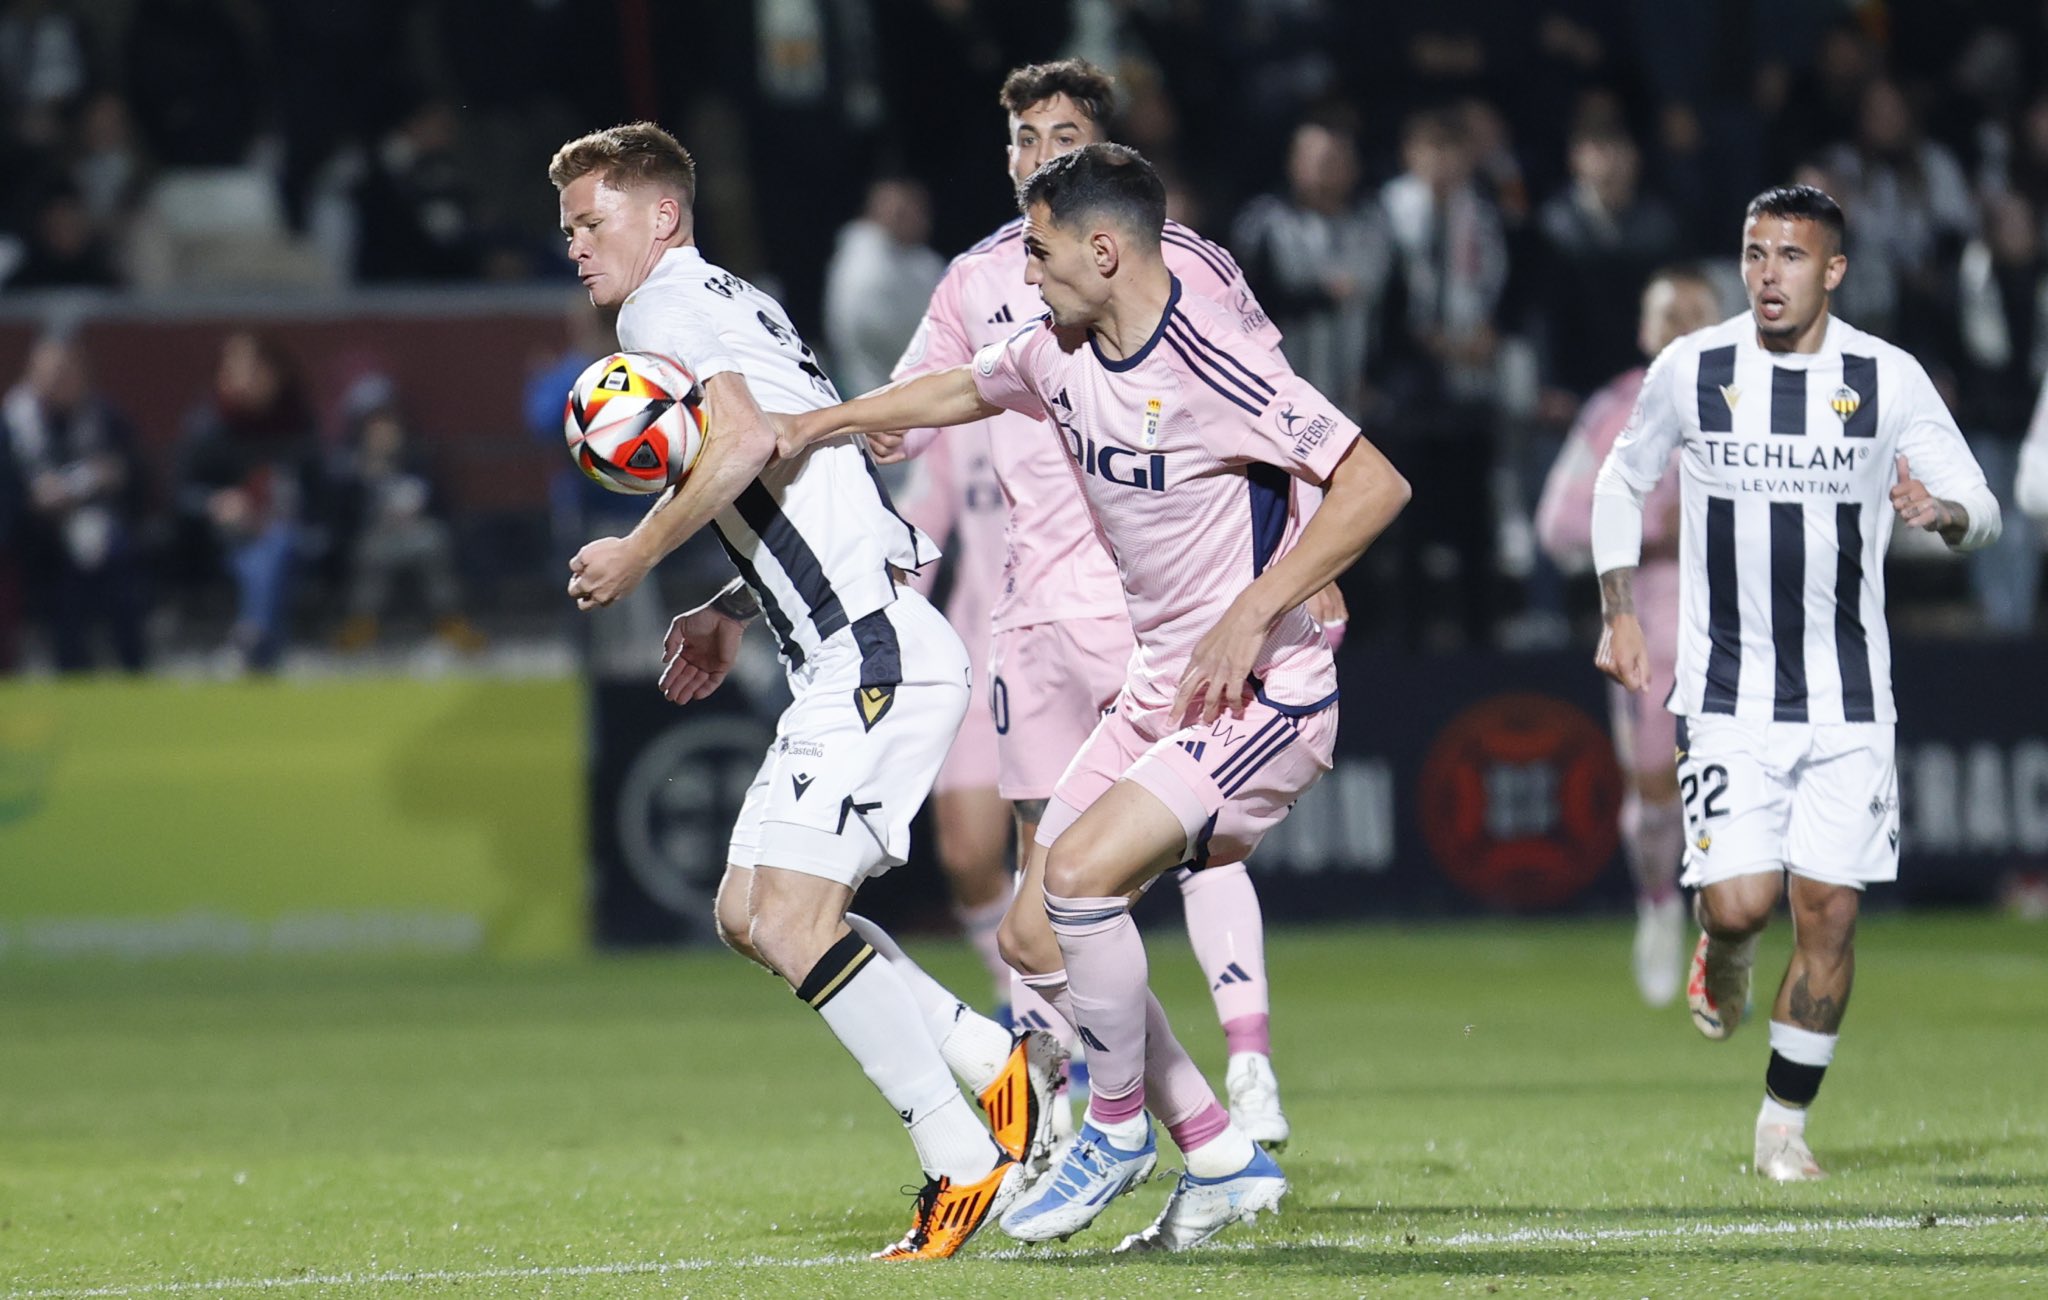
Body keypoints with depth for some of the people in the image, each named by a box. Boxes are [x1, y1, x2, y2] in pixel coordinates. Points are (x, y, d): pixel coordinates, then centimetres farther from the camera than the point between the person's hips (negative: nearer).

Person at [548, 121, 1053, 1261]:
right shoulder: (738, 304, 25)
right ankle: (1000, 1063, 11)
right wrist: (732, 613, 24)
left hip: (876, 655, -11)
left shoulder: (665, 305, -5)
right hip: (854, 659, 11)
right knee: (748, 913, 12)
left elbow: (745, 443, -24)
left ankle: (966, 1164, -14)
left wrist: (635, 557, -12)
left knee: (791, 919, -16)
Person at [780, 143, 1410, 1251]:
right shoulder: (1057, 355, 4)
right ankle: (1222, 1160, 13)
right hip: (1155, 693, 9)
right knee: (1044, 931, 3)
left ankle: (1119, 1128, 0)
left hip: (1261, 695, -9)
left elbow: (1375, 485, -24)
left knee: (1080, 873, -22)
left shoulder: (1210, 367, -22)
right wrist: (799, 430, 23)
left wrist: (1254, 612, -25)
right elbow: (957, 391, 25)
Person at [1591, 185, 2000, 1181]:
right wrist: (1619, 615, 8)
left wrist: (1943, 513, -24)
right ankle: (1722, 960, 25)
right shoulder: (1690, 370, -1)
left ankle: (1785, 1121, 12)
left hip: (1848, 697, 1)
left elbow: (1982, 510, -1)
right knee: (1739, 903, -13)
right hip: (1728, 695, -1)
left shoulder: (1888, 379, -2)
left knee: (1829, 910, -4)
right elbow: (1622, 482, 15)